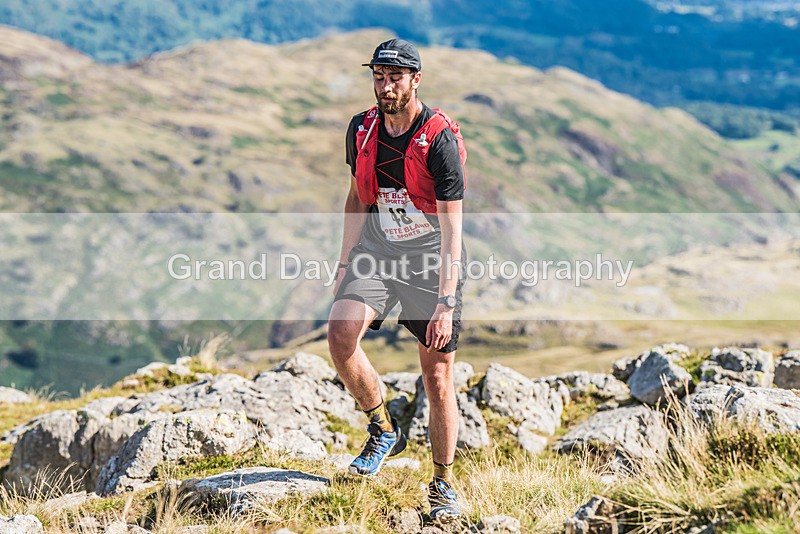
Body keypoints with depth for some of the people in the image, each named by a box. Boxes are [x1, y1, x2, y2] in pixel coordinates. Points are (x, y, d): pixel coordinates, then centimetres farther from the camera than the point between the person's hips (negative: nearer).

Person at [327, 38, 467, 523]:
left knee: (438, 378, -1)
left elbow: (452, 228, -20)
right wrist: (345, 262, 13)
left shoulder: (440, 138, -18)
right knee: (340, 334, -21)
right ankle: (384, 430, 3)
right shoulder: (362, 129, 0)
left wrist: (446, 302, -26)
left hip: (431, 257, -4)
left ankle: (443, 484, 18)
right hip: (377, 249, 4)